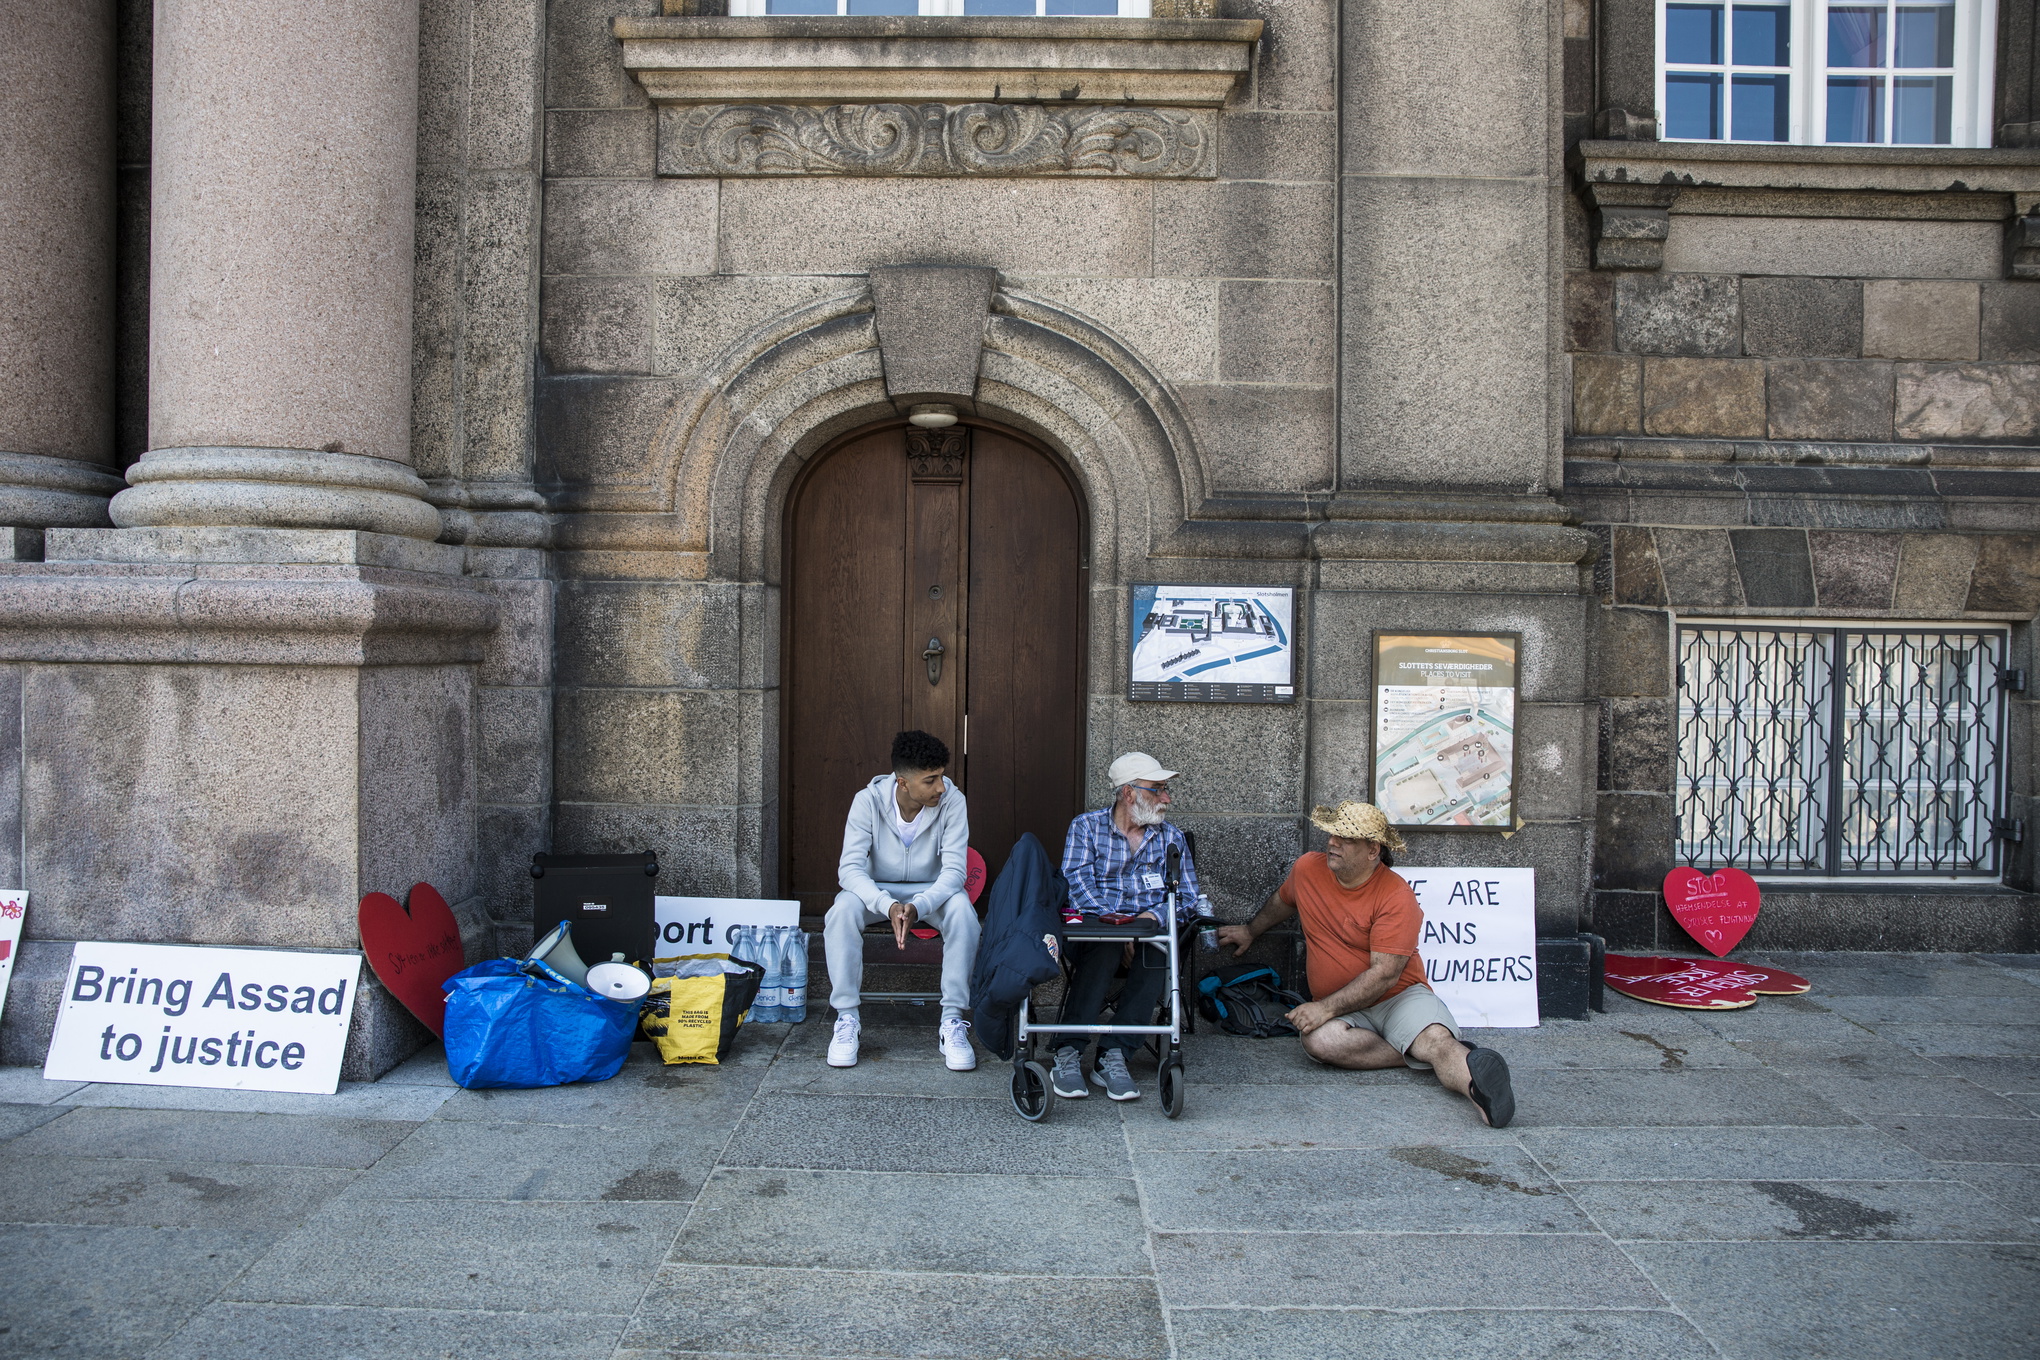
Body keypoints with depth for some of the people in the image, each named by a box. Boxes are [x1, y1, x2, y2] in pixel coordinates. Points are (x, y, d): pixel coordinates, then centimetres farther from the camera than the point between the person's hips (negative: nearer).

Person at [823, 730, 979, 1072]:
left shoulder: (952, 801, -20)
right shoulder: (868, 800, -21)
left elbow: (954, 870, -23)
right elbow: (850, 868, -25)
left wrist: (917, 907, -42)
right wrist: (888, 905, -44)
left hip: (932, 890, 0)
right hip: (877, 890, 0)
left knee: (962, 910, -32)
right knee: (842, 911, -32)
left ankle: (953, 1021, -22)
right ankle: (847, 1018, -17)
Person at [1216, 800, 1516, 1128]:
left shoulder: (1396, 897, -15)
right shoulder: (1307, 868, 1)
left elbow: (1385, 974, -20)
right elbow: (1282, 901, 27)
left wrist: (1326, 1008, -26)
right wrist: (1250, 931, 38)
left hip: (1399, 996, -4)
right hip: (1343, 1010, 4)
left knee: (1436, 1038, -37)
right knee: (1320, 1040, -32)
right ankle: (1436, 1057, -24)